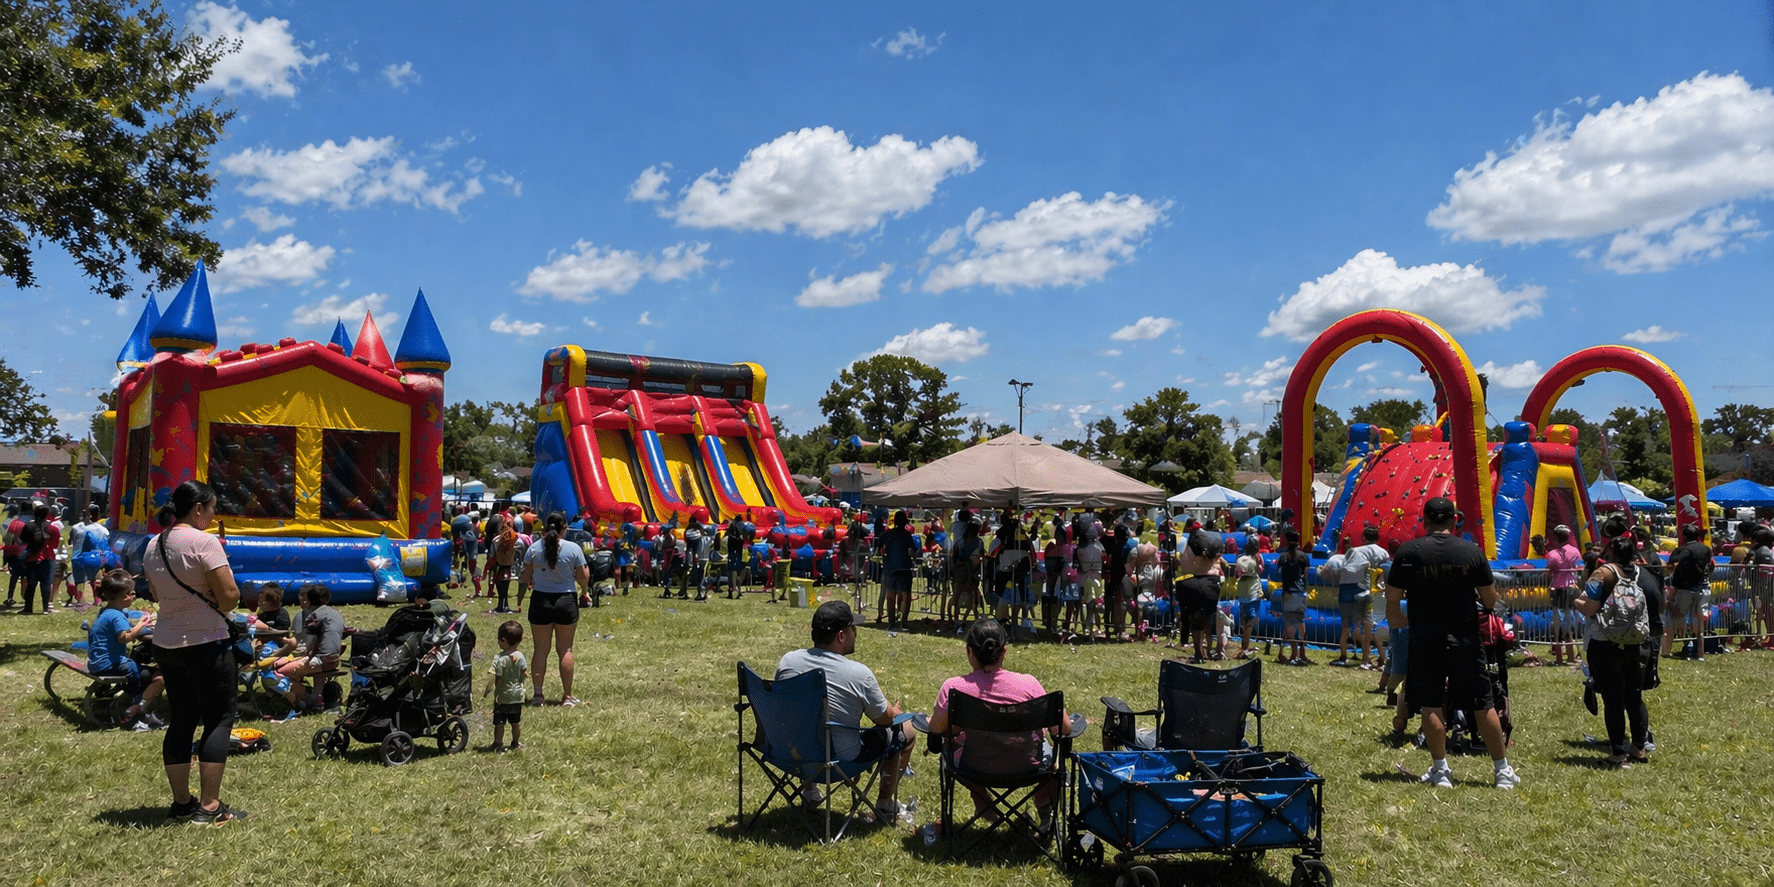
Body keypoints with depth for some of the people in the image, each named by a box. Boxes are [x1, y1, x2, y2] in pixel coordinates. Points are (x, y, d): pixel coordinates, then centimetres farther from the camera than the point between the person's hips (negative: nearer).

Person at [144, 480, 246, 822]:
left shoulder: (154, 545, 10)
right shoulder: (204, 542, -16)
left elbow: (159, 595, 19)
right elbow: (229, 596, -19)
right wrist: (223, 606, 1)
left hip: (165, 645, 8)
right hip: (206, 644, -8)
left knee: (180, 721, 14)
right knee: (219, 720, 0)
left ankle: (181, 803, 20)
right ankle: (209, 806, 1)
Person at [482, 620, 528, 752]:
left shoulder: (500, 658, -19)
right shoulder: (520, 656, -6)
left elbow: (496, 679, -17)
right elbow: (524, 674, -3)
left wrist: (486, 691, -5)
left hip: (502, 696, -5)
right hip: (517, 695, 5)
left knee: (499, 722, 7)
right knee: (516, 722, 16)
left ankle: (498, 744, 11)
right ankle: (516, 743, 27)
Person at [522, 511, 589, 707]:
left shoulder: (534, 548, -2)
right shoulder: (574, 549, -7)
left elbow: (526, 579, 3)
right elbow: (584, 579, -3)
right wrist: (586, 565, 16)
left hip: (540, 601, 1)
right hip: (566, 601, -1)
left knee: (540, 650, 9)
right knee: (565, 649, 7)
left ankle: (537, 694, 10)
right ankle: (567, 696, 10)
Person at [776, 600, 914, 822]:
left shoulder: (787, 661, -8)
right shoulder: (859, 674, -21)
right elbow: (883, 719, -7)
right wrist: (894, 711, 18)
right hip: (841, 760, -5)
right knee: (904, 731, 13)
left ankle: (809, 790, 45)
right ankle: (885, 806, 25)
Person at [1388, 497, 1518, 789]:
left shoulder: (1408, 551, -4)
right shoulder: (1472, 550, -2)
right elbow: (1490, 600, 2)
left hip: (1424, 639, -1)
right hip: (1464, 639, 1)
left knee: (1430, 705, 5)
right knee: (1483, 705, 9)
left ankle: (1440, 770, 8)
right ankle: (1502, 770, 17)